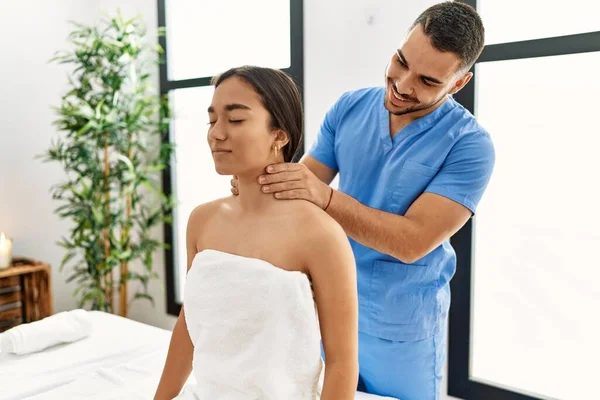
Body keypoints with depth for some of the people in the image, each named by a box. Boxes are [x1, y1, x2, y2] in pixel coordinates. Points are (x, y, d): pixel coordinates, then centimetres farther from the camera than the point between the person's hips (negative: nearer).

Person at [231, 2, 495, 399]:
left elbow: (413, 241, -25)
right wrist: (263, 183, -25)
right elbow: (303, 183, -3)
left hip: (403, 329, -4)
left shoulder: (469, 144, -17)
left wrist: (326, 197, -36)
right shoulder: (349, 107, -4)